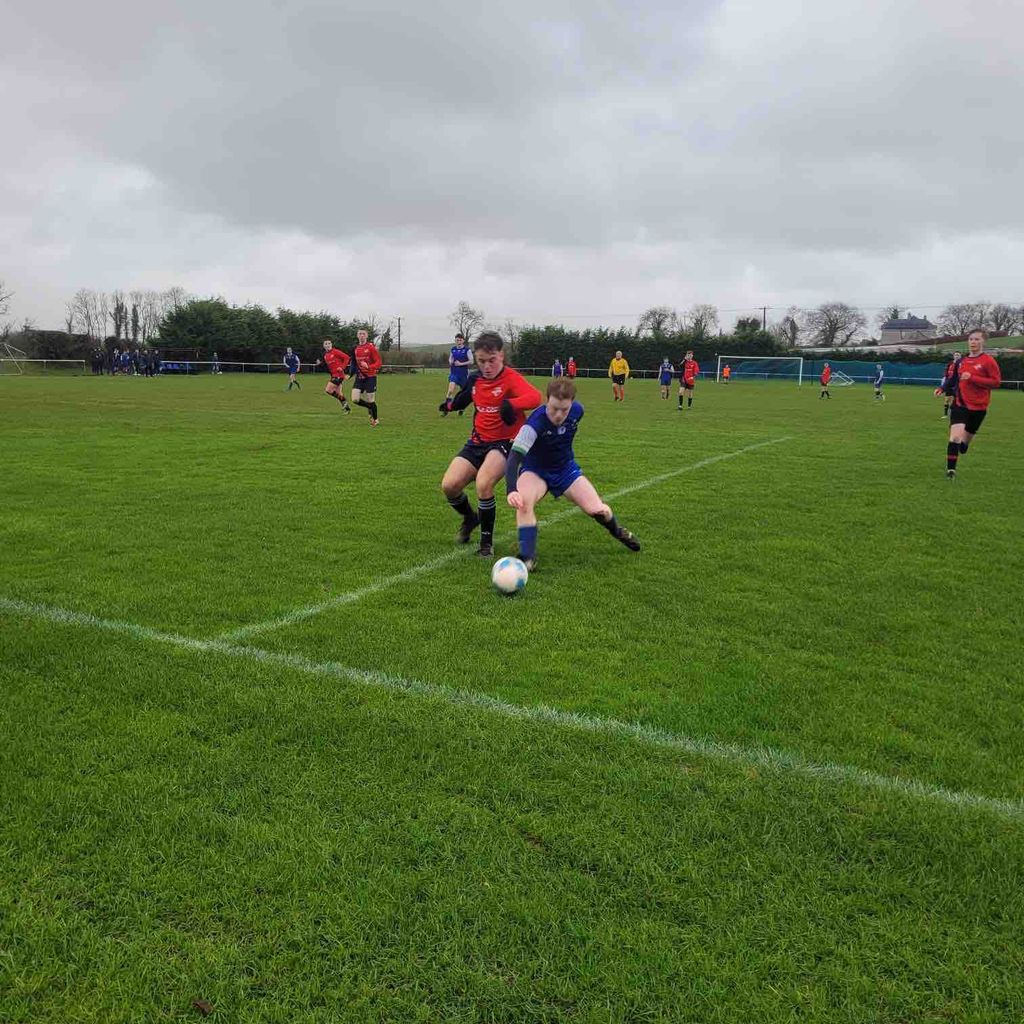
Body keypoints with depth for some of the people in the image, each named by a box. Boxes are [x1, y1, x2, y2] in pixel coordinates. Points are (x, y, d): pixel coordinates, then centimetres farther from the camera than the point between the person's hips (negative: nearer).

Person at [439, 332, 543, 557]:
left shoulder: (511, 378, -16)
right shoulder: (475, 379, 5)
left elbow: (535, 397, -37)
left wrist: (511, 404, -52)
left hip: (505, 442, -6)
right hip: (478, 441, 6)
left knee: (483, 484, -29)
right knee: (449, 485, -8)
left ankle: (487, 541, -6)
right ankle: (469, 518, 27)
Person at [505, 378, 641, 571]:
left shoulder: (577, 411, -18)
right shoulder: (535, 423, -34)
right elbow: (514, 458, -43)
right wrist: (512, 490, -57)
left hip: (566, 468, 4)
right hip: (534, 470, -3)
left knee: (597, 510, -9)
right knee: (524, 502, -35)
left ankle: (617, 531, 27)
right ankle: (528, 558, -24)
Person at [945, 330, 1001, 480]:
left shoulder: (988, 361, -8)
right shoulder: (962, 360, 8)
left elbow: (996, 382, -14)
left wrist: (972, 378, -21)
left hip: (978, 407, -2)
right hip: (960, 404, 2)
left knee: (964, 441, 10)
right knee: (955, 436, -17)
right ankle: (951, 469, -13)